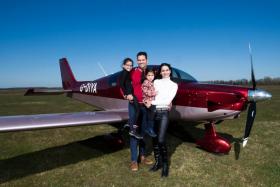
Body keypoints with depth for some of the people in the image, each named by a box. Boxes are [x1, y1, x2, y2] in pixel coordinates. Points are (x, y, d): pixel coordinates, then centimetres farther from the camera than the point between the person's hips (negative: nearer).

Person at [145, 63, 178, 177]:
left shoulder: (174, 85, 5)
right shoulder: (156, 82, 13)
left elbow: (168, 101, -7)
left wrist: (152, 102, -11)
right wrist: (149, 102, -14)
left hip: (164, 113, -3)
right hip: (153, 112, 3)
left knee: (161, 140, -12)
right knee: (154, 139, 7)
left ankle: (165, 164, 6)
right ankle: (157, 162, 23)